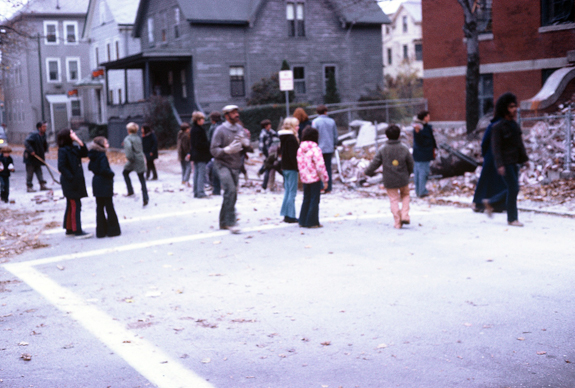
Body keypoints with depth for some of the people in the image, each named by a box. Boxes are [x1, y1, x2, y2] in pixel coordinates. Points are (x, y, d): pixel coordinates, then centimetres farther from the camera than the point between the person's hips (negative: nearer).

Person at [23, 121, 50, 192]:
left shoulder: (43, 135, 7)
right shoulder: (33, 134, -20)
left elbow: (45, 144, 24)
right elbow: (26, 142, -28)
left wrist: (44, 152, 16)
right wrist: (31, 151, -30)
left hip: (38, 156, 8)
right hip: (30, 157, -8)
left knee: (39, 171, 11)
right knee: (30, 172, -3)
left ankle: (42, 185, 14)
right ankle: (29, 187, 2)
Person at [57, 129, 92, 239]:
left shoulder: (73, 148, 12)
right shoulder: (63, 150, -13)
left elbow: (84, 154, 3)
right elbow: (61, 167, -18)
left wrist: (79, 141, -4)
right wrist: (71, 177, -20)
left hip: (76, 181, 9)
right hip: (70, 183, -9)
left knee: (71, 205, 14)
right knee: (75, 205, -8)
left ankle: (69, 229, 22)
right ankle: (77, 231, -6)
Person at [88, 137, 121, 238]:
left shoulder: (93, 156, 7)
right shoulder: (102, 156, -17)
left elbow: (90, 167, 18)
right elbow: (104, 170, -26)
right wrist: (111, 174, -10)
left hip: (96, 183, 8)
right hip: (105, 184, -8)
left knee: (99, 207, 11)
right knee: (109, 207, 0)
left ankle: (101, 231, 14)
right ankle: (112, 230, 6)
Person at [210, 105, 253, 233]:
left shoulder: (240, 129, 10)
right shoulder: (220, 130, -7)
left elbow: (249, 149, 13)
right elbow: (214, 150, -11)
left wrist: (246, 144, -10)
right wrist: (227, 150, -26)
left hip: (235, 166, 6)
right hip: (223, 165, -6)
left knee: (231, 195, 10)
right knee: (230, 190, -23)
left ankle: (223, 222, 24)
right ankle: (230, 222, -21)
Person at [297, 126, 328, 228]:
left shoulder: (300, 149, 5)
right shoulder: (315, 149, -17)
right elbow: (320, 166, -17)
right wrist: (325, 179, -9)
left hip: (305, 178, 7)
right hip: (315, 178, -7)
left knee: (306, 199, 16)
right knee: (314, 200, 1)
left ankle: (303, 221, 20)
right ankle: (312, 222, 4)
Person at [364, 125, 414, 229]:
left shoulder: (383, 150, -9)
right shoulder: (404, 149, -5)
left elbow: (375, 163, -6)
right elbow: (410, 164, 4)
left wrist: (368, 172, 12)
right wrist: (407, 174, 23)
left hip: (389, 181, -1)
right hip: (403, 179, 1)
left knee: (394, 199, 7)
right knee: (405, 195, 22)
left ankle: (397, 222, 6)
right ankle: (405, 216, 7)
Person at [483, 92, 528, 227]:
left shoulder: (515, 125, 12)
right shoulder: (498, 127, -11)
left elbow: (520, 143, 17)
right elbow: (496, 147, -15)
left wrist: (524, 158, 11)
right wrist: (500, 165, -22)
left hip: (514, 162, 8)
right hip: (505, 163, -8)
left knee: (512, 189, 11)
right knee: (513, 189, -8)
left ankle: (489, 202, 28)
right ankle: (512, 218, 3)